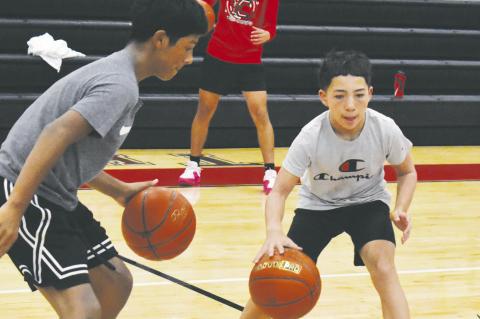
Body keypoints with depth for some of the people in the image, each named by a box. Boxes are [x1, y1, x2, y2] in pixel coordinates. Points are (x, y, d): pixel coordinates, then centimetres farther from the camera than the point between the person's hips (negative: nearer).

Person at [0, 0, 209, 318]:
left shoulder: (114, 73, 15)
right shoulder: (120, 84, -17)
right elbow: (56, 134, -30)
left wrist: (120, 191, 20)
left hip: (55, 196, 11)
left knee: (116, 283, 18)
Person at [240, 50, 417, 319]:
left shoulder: (385, 130, -27)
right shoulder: (311, 137, -31)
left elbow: (407, 172, -6)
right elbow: (280, 191, -27)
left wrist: (401, 210, -25)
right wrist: (274, 231, -47)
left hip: (368, 202, 0)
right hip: (318, 205, 0)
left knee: (384, 269, -25)